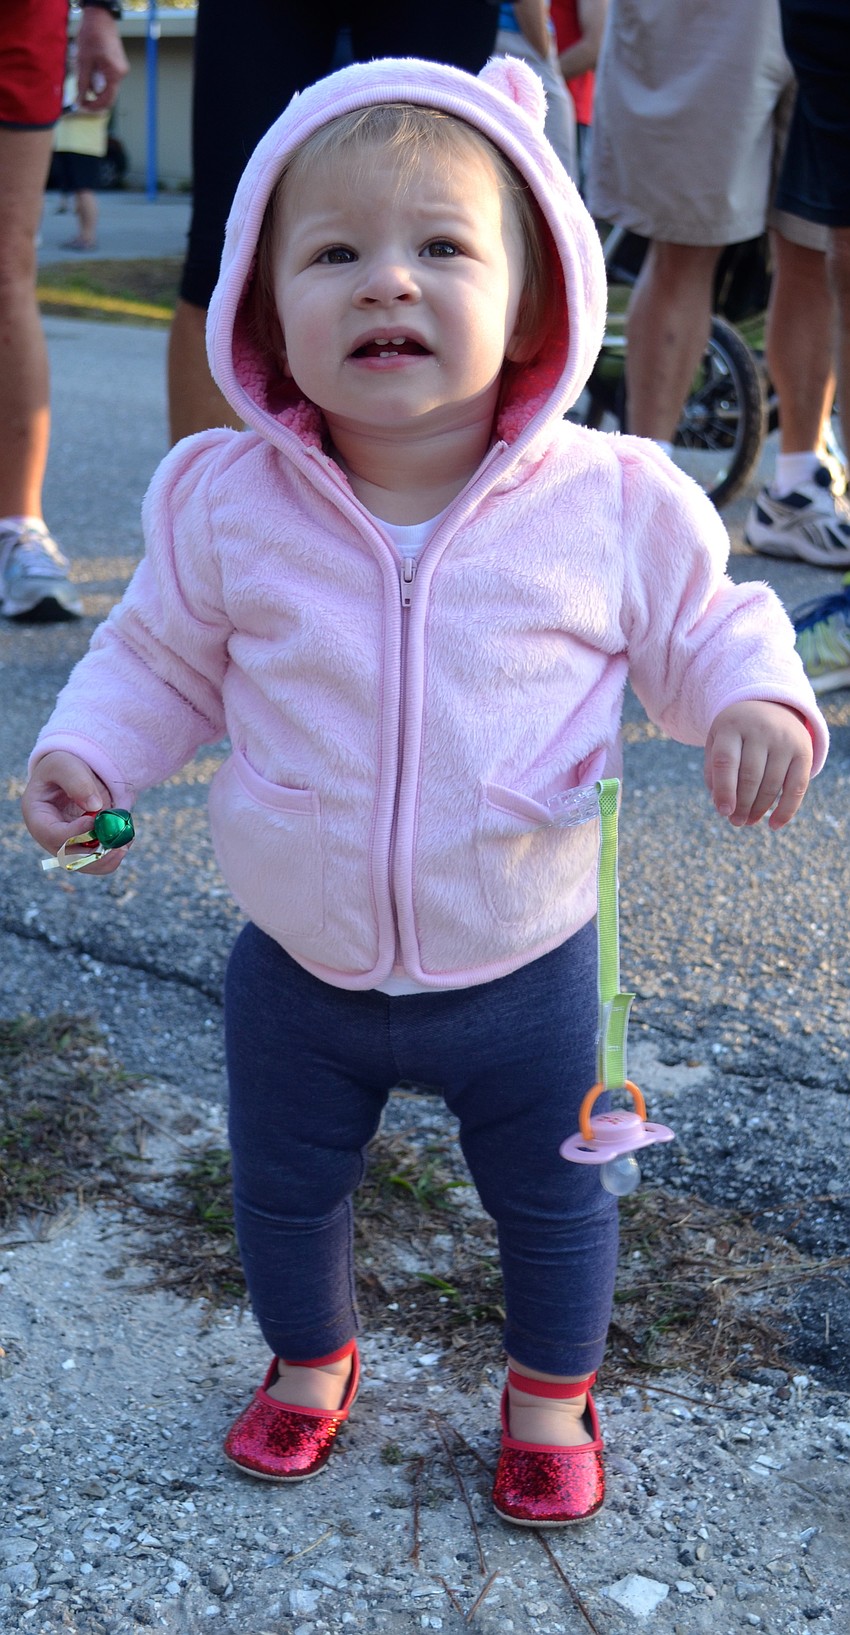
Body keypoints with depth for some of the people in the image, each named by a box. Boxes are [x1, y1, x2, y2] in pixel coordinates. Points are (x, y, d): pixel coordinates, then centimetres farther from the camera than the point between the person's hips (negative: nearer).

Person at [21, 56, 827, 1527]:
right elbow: (161, 658, 2)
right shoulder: (226, 505, -13)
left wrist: (758, 701, -22)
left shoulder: (611, 503, -16)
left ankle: (552, 1387, 51)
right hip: (300, 975, 2)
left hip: (526, 973, -1)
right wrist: (87, 752, -14)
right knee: (281, 1193, 23)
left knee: (550, 1202, 20)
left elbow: (704, 627, -1)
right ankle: (310, 1357, 55)